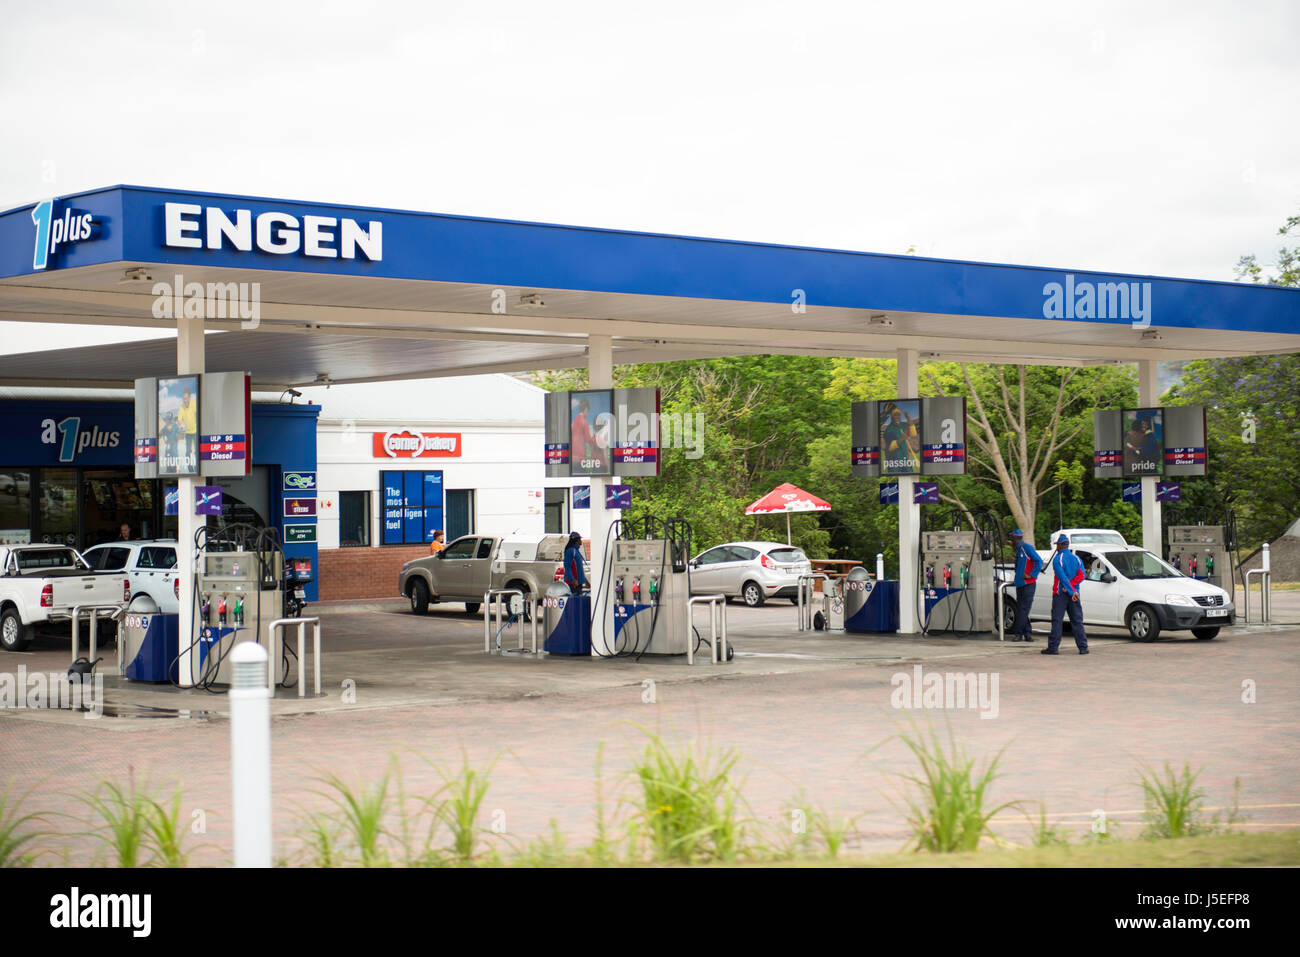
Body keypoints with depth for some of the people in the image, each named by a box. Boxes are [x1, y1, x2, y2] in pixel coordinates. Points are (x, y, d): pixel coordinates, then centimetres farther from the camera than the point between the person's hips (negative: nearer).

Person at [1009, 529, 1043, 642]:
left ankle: (1018, 633, -10)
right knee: (1020, 610, 6)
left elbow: (1039, 561, -16)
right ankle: (1028, 633, 9)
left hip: (1028, 584, -9)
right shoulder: (1018, 549, 18)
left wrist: (1031, 575, -18)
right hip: (1020, 584, 9)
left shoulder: (1027, 547, -10)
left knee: (1023, 610, -9)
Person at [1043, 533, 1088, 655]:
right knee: (1077, 621, 6)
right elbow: (1081, 575, 1)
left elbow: (1062, 577, -16)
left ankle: (1053, 647, -3)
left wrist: (1071, 591, -16)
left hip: (1060, 594, -5)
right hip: (1074, 594, 5)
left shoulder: (1057, 559, -7)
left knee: (1057, 621, -2)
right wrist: (1070, 587, -6)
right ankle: (1083, 647, 2)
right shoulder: (1076, 558, 11)